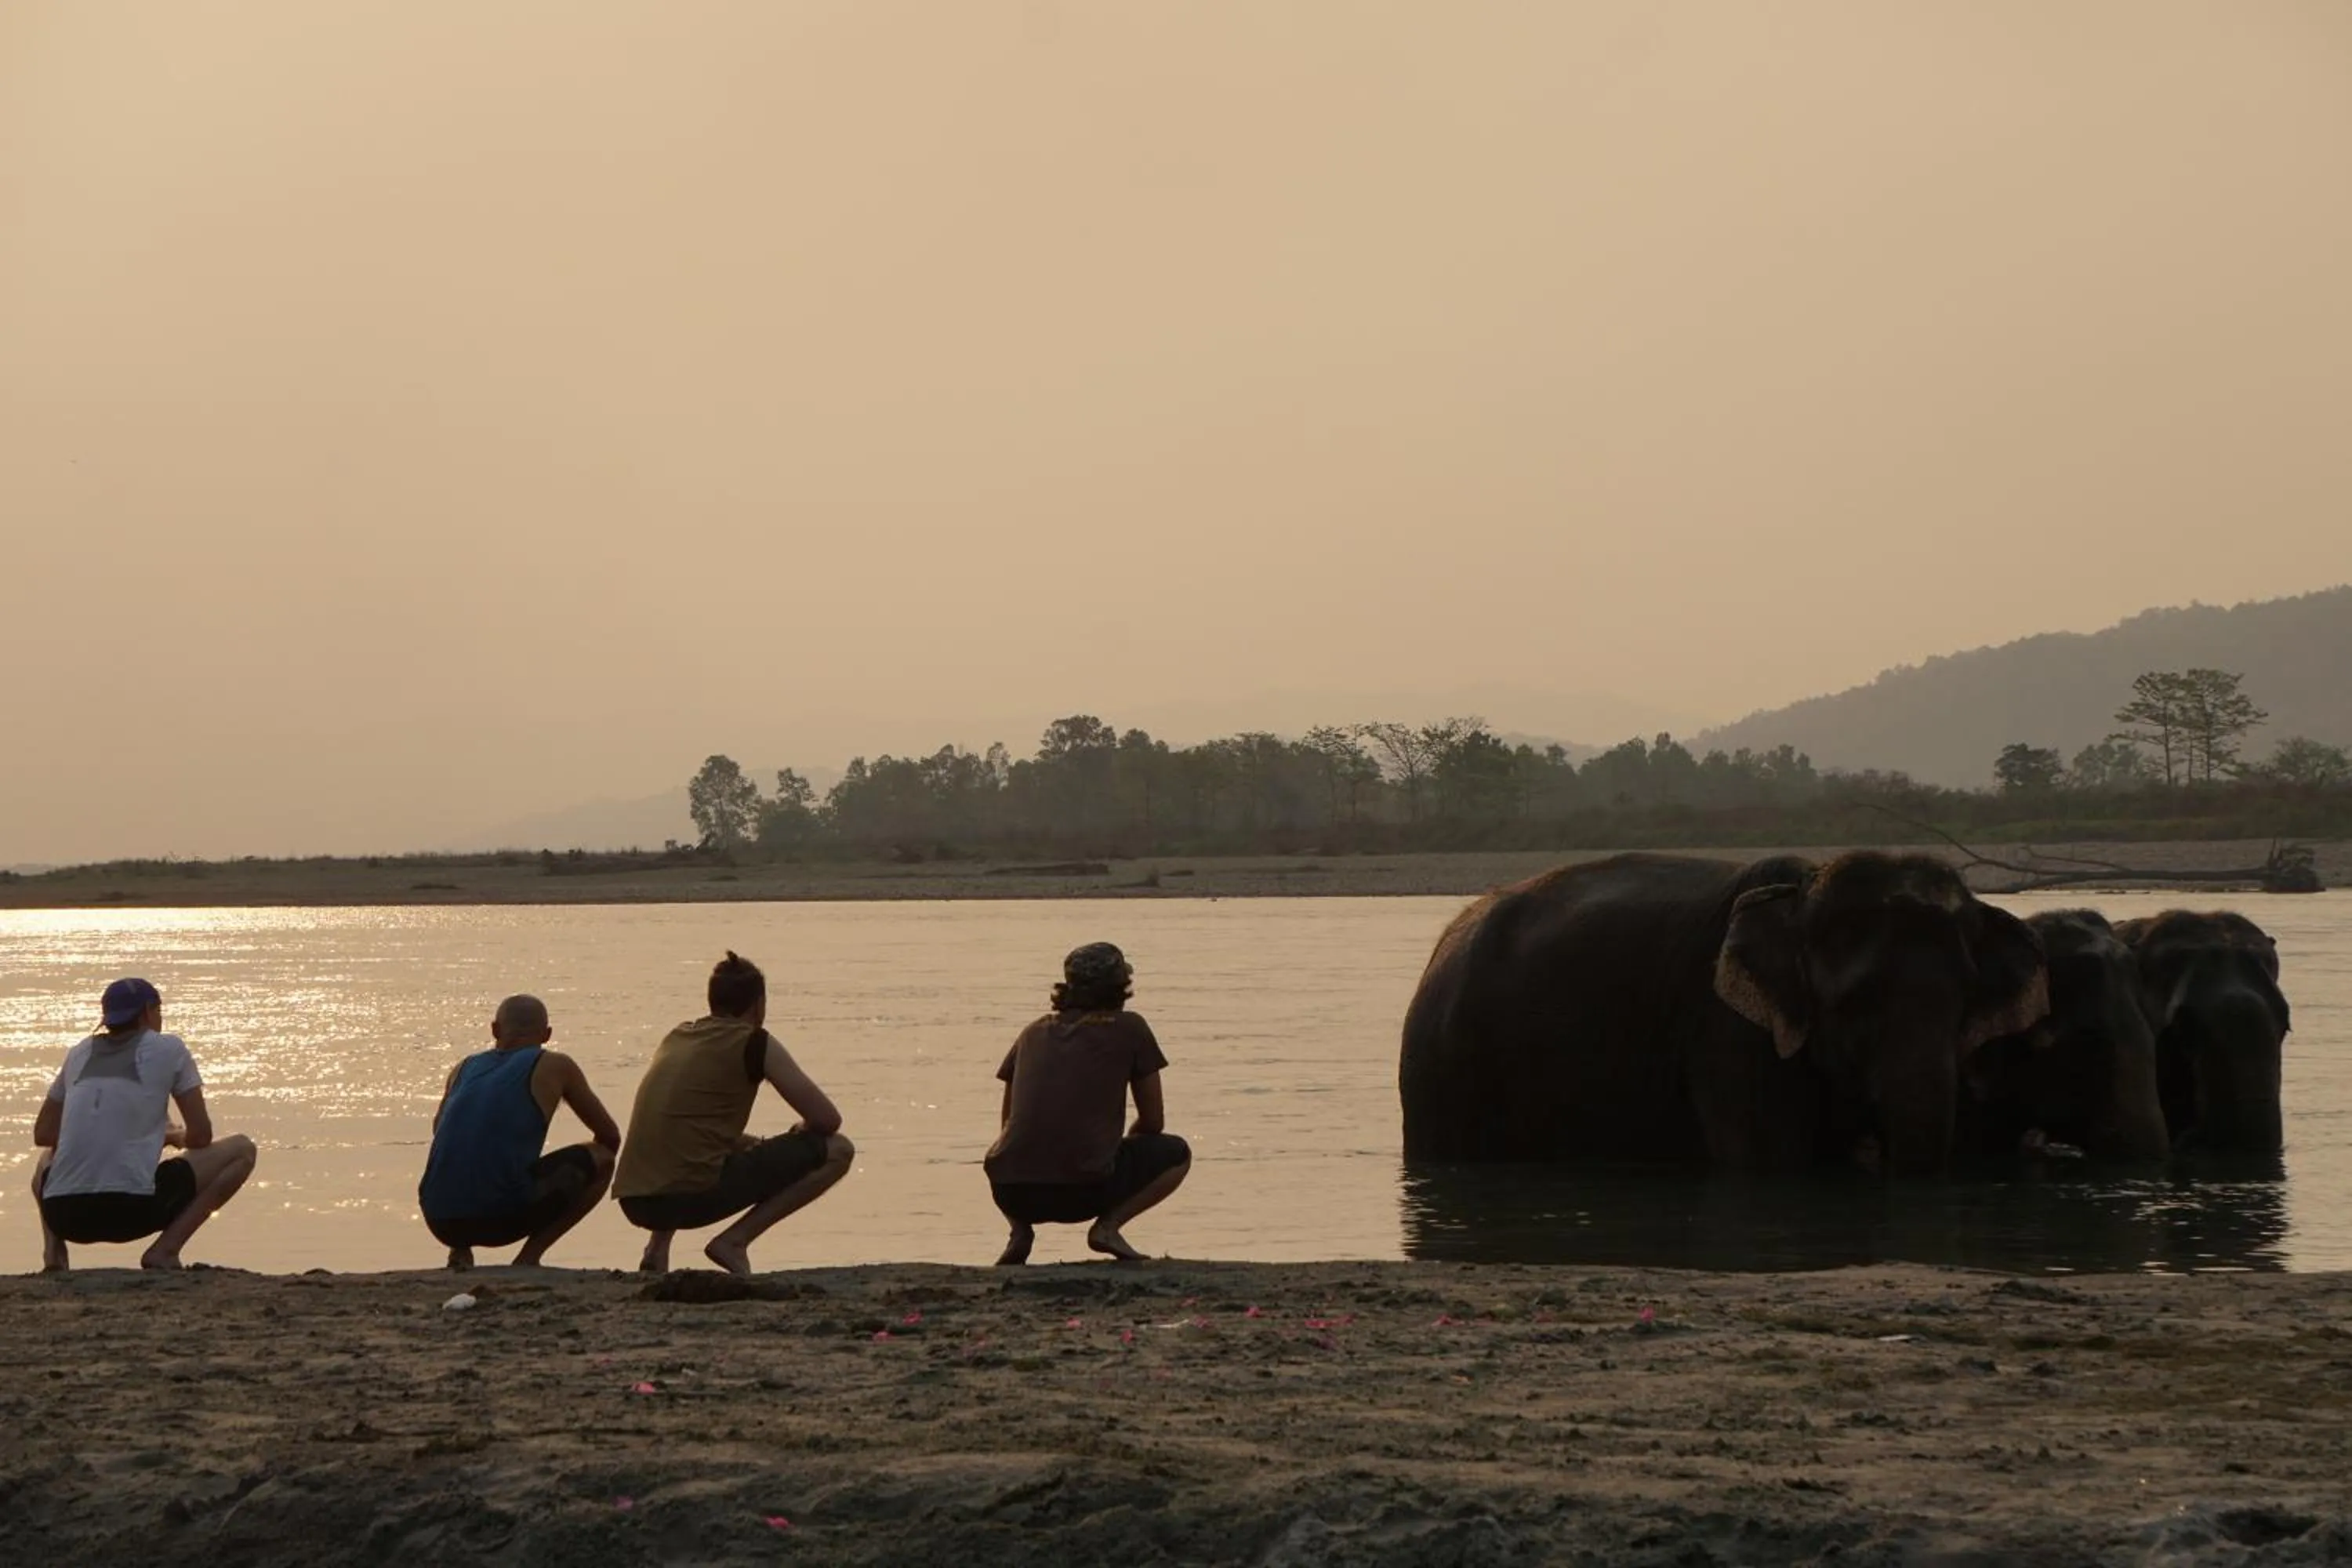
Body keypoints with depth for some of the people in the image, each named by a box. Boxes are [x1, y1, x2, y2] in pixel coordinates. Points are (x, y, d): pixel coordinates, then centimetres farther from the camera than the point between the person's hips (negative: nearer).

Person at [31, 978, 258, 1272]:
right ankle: (165, 1251, -3)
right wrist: (174, 1136, 31)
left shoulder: (80, 1054, 20)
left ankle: (53, 1253, 13)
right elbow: (201, 1137, 7)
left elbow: (43, 1135, 29)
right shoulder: (168, 1049, 8)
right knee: (242, 1151, 13)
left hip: (63, 1216, 5)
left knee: (47, 1159, 43)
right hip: (132, 1209, -5)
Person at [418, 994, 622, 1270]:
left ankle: (459, 1252, 12)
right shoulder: (554, 1067, 9)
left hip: (441, 1223, 5)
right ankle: (529, 1257, 3)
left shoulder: (464, 1069, 21)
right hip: (502, 1216, -5)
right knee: (601, 1158, 15)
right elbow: (611, 1137, 17)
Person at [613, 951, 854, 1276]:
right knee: (837, 1151, 2)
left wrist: (758, 1145, 39)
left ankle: (658, 1246, 19)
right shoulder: (755, 1044, 2)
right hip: (695, 1196, -7)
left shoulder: (675, 1038, 22)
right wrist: (800, 1132, 23)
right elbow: (828, 1120, 0)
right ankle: (735, 1240, -6)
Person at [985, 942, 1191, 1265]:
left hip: (1011, 1194, 4)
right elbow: (1154, 1121, 12)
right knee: (1177, 1154, 22)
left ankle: (1020, 1230, 10)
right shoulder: (1129, 1028, 9)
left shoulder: (1035, 1032, 20)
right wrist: (1121, 1147, 35)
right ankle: (1108, 1225, -1)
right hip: (1084, 1190, -4)